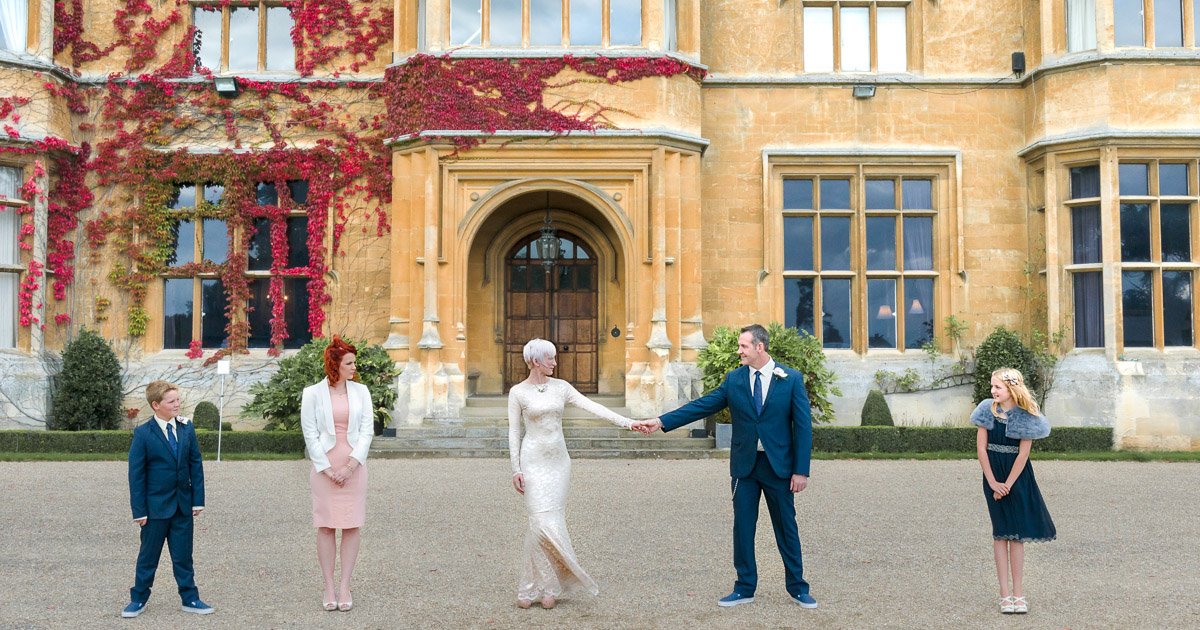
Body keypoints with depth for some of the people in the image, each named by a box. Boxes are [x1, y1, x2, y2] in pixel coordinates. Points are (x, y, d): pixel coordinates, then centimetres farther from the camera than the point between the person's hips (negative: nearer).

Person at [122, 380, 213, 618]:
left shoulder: (187, 429, 1)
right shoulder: (143, 434, -10)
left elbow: (196, 466, 5)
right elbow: (136, 474, -8)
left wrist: (198, 500, 1)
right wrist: (139, 510, -10)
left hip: (183, 506, 3)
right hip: (156, 506, -3)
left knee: (183, 556, 11)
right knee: (148, 556, 10)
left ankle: (190, 599, 19)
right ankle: (138, 599, 24)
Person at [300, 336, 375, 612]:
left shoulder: (360, 391, 4)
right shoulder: (313, 394, -2)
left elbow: (367, 431, 2)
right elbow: (310, 435, -2)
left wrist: (350, 466, -8)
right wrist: (327, 469, -7)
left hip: (354, 467, 2)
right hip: (324, 467, -2)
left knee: (352, 526, 2)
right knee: (326, 526, 1)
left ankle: (345, 586, 9)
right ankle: (329, 587, 8)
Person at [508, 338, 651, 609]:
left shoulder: (560, 387, 7)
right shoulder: (518, 392, -2)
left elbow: (593, 407, 0)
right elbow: (513, 432, 0)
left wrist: (627, 422, -9)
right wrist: (516, 469, -7)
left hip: (559, 461, 4)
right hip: (533, 461, -4)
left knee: (552, 522, 2)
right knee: (543, 523, -10)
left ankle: (546, 586, 11)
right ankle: (548, 585, 3)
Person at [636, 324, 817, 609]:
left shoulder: (792, 379, -4)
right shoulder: (734, 379, 4)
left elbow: (803, 426, -4)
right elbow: (701, 406, 4)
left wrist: (801, 470, -9)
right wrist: (662, 421, -4)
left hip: (778, 466, -3)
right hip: (744, 466, 3)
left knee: (786, 528, 6)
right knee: (743, 527, 7)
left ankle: (797, 588, 19)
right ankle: (745, 588, 19)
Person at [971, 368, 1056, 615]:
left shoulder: (1025, 416, -6)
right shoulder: (988, 410, -1)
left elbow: (1023, 454, -8)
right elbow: (981, 448, -1)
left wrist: (1007, 485, -10)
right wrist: (993, 483, -6)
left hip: (1018, 476, -1)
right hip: (993, 476, 1)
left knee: (1016, 533, 0)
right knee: (1000, 533, 2)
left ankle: (1017, 592, 7)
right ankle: (1005, 593, 3)